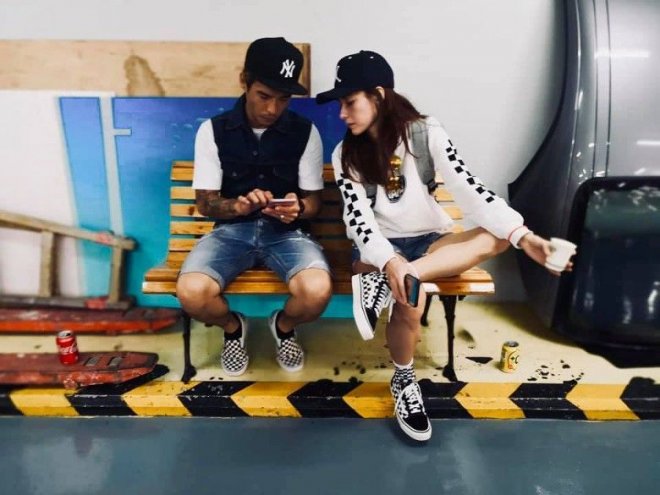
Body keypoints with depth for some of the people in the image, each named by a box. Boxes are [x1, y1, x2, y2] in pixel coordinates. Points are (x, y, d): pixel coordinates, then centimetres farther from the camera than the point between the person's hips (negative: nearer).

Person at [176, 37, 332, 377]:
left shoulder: (305, 132, -1)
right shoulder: (213, 130, -2)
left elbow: (314, 201, 2)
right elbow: (205, 202, -2)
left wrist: (298, 208, -23)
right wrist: (239, 205, -25)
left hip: (286, 232, 0)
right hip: (232, 229, 0)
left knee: (317, 290, -31)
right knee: (191, 293, -30)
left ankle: (283, 326, 9)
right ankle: (233, 327, 10)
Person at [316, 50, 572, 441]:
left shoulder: (426, 132, -5)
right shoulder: (346, 154, -2)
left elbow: (468, 187, -14)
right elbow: (358, 216, -14)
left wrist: (521, 234, -27)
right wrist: (389, 261, -34)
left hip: (429, 239, 2)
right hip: (378, 247, -1)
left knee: (497, 237, -26)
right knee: (410, 301, -32)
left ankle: (387, 284, -37)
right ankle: (404, 381, -4)